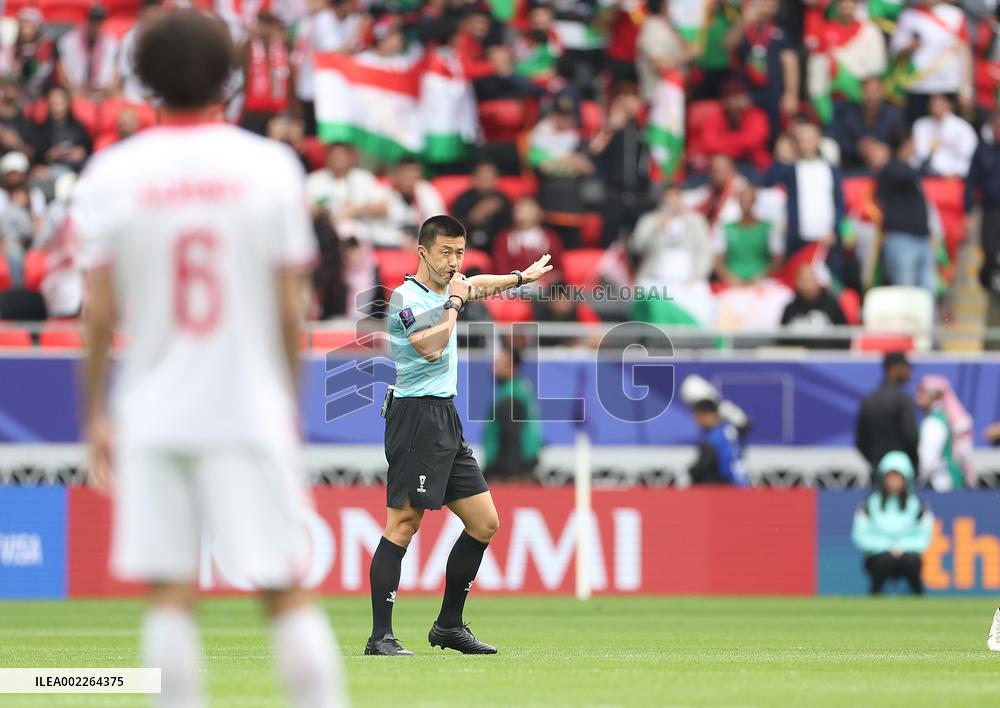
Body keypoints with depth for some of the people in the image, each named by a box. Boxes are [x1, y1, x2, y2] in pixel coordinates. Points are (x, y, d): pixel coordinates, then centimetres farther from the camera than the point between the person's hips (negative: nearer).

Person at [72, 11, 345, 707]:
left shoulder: (113, 173, -1)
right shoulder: (271, 166, -2)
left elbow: (99, 310, 0)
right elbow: (290, 306, -1)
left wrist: (95, 414, 8)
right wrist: (290, 401, 11)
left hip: (152, 414, 1)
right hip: (251, 410, -1)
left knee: (170, 593, 3)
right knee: (286, 588, 2)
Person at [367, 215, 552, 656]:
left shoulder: (444, 290, 16)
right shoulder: (407, 296, -11)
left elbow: (476, 286, 40)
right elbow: (431, 347, -26)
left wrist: (522, 276, 54)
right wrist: (453, 303, -13)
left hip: (447, 421, 10)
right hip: (417, 417, -10)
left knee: (485, 523, 9)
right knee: (403, 524, -14)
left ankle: (449, 626, 18)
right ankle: (380, 638, -15)